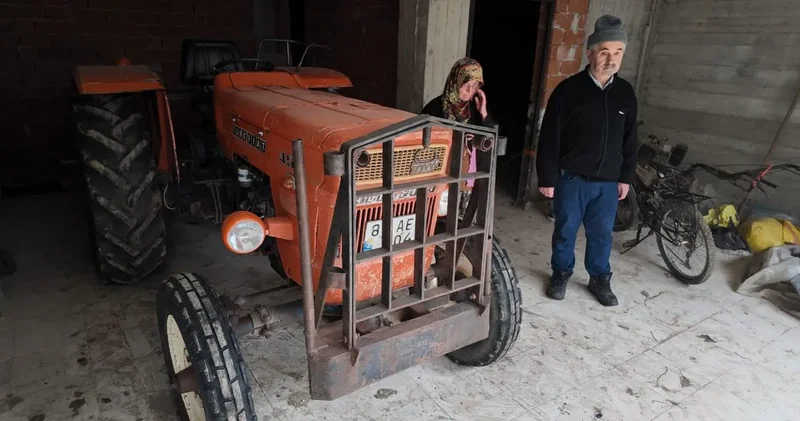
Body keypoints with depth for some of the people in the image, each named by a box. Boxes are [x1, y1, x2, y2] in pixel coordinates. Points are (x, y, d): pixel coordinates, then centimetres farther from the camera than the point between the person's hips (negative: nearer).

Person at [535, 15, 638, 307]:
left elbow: (630, 140, 13)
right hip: (572, 179, -3)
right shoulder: (569, 89, -10)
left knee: (602, 233, 14)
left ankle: (600, 279, 32)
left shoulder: (626, 92, 4)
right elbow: (549, 138, -9)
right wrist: (547, 178, -10)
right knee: (565, 231, 10)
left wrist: (626, 177, 11)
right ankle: (561, 273, 30)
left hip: (608, 182, 4)